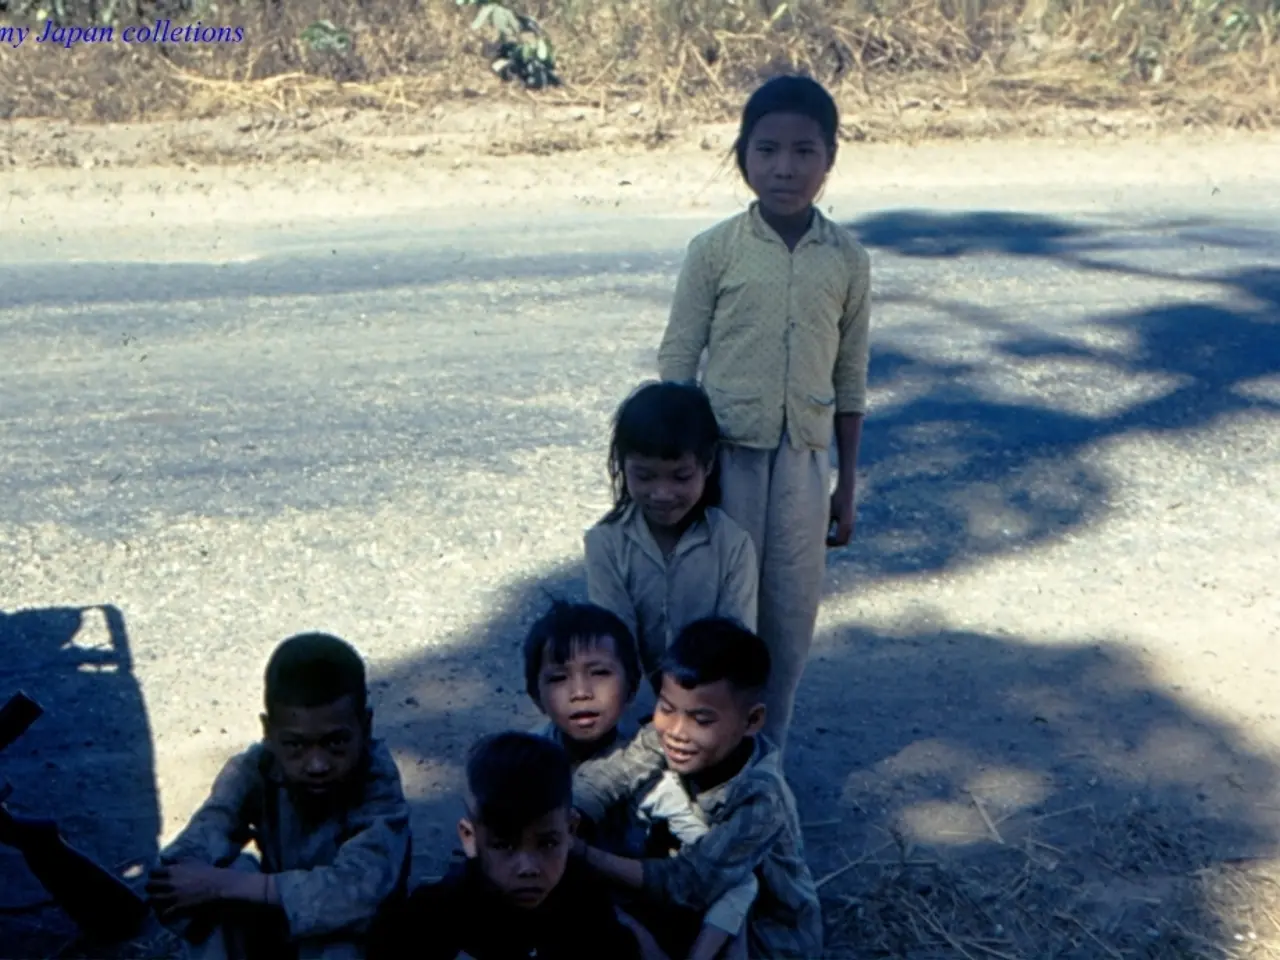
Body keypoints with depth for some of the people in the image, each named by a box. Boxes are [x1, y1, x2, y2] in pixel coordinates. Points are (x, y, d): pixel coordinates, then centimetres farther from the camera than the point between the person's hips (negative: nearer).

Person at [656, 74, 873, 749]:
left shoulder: (847, 259, 0)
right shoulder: (715, 250, -6)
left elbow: (850, 378, 7)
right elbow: (676, 362, -1)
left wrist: (846, 485, 8)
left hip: (803, 459, 2)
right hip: (726, 454, -2)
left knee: (790, 619, 9)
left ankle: (767, 753, 27)